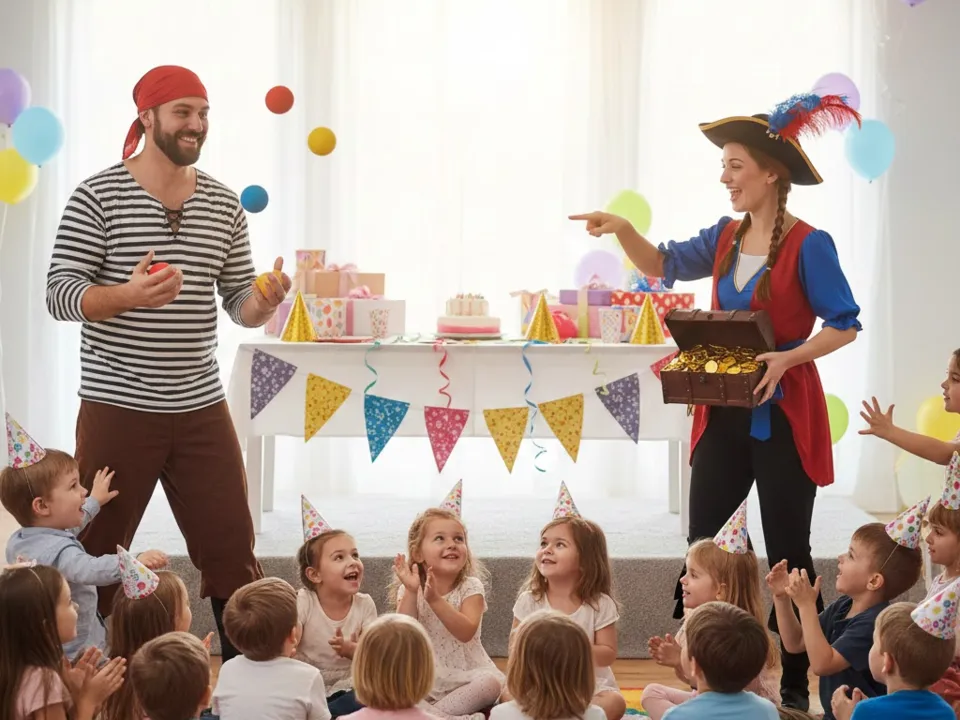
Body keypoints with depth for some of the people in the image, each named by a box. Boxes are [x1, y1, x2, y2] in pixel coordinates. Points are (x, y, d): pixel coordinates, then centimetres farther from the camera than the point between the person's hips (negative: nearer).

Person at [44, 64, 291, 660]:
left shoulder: (224, 204, 10)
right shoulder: (99, 197, -5)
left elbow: (239, 303, 14)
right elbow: (60, 294, -9)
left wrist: (265, 302, -10)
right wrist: (128, 295, -27)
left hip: (202, 409, 4)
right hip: (118, 409, -4)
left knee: (232, 548, 5)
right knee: (95, 553, 3)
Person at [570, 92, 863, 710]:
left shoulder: (808, 246, -13)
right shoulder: (727, 236, 6)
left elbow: (846, 325, -12)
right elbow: (665, 265, 17)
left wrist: (787, 358, -26)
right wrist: (622, 229, 0)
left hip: (784, 415, -6)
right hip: (724, 413, 6)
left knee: (786, 550, 3)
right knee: (700, 542, 7)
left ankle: (797, 685, 14)